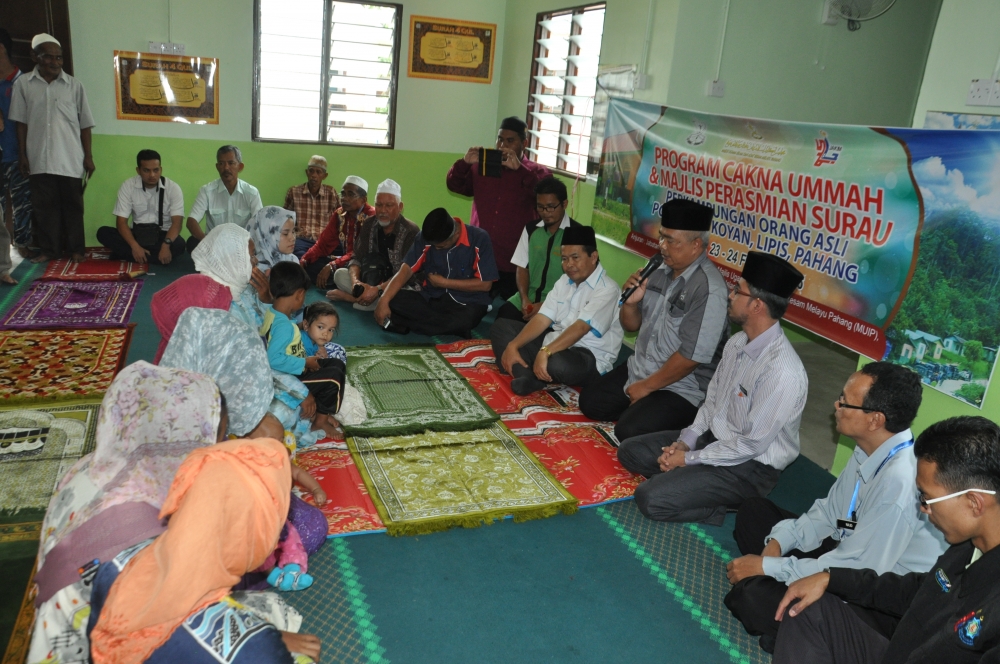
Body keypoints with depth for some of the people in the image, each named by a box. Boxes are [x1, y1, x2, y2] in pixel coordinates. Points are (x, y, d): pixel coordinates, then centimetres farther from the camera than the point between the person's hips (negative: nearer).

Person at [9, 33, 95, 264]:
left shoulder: (74, 85, 2)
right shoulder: (23, 84, 3)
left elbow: (85, 124, 4)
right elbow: (21, 123, 5)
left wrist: (88, 156, 1)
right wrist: (23, 156, 1)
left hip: (70, 159, 0)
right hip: (39, 159, 1)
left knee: (72, 204, 5)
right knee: (44, 205, 5)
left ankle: (75, 248, 14)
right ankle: (48, 249, 14)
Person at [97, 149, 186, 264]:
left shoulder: (173, 188, -10)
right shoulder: (128, 186, -6)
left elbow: (177, 222, -17)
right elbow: (121, 221, -9)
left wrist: (166, 245, -37)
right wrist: (135, 246, -27)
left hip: (163, 235, -1)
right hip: (138, 234, 1)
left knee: (178, 245, -35)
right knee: (103, 233, -21)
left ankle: (125, 254, -22)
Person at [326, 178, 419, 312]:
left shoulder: (411, 231, -18)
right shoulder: (369, 224, -1)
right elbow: (357, 258, -3)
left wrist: (377, 290, -36)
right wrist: (355, 281, -25)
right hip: (371, 280, 5)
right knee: (340, 274, -12)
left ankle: (350, 297, -23)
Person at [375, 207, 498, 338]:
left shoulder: (479, 239, -14)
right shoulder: (425, 237, -4)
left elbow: (485, 284, -13)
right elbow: (407, 269, -9)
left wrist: (444, 282, -12)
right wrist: (384, 300, -23)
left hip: (466, 302, -3)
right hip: (431, 298, 4)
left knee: (464, 318, -40)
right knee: (394, 299, -24)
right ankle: (452, 326, -21)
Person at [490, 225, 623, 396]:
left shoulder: (607, 289, -15)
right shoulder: (564, 281, 10)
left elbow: (580, 328, -28)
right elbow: (542, 319, 2)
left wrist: (545, 352, -39)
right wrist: (513, 345, -12)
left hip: (589, 357, -8)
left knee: (556, 363, -42)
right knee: (501, 326, 3)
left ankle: (530, 374, -5)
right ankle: (528, 376, -22)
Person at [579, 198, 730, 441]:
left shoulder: (709, 289, -23)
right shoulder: (661, 271, 1)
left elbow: (692, 356, -24)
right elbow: (631, 326, 11)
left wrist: (646, 387, -14)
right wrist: (631, 302, -12)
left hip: (681, 388, -8)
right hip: (638, 371, 8)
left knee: (629, 431, -22)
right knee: (590, 401, 4)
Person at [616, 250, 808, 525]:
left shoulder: (782, 371, -29)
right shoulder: (737, 342, -1)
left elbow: (753, 444, -24)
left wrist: (689, 458, -16)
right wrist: (685, 442, -3)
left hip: (749, 466, -9)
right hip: (713, 437, 9)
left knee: (651, 499, -21)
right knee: (630, 450, 6)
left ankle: (723, 508, -2)